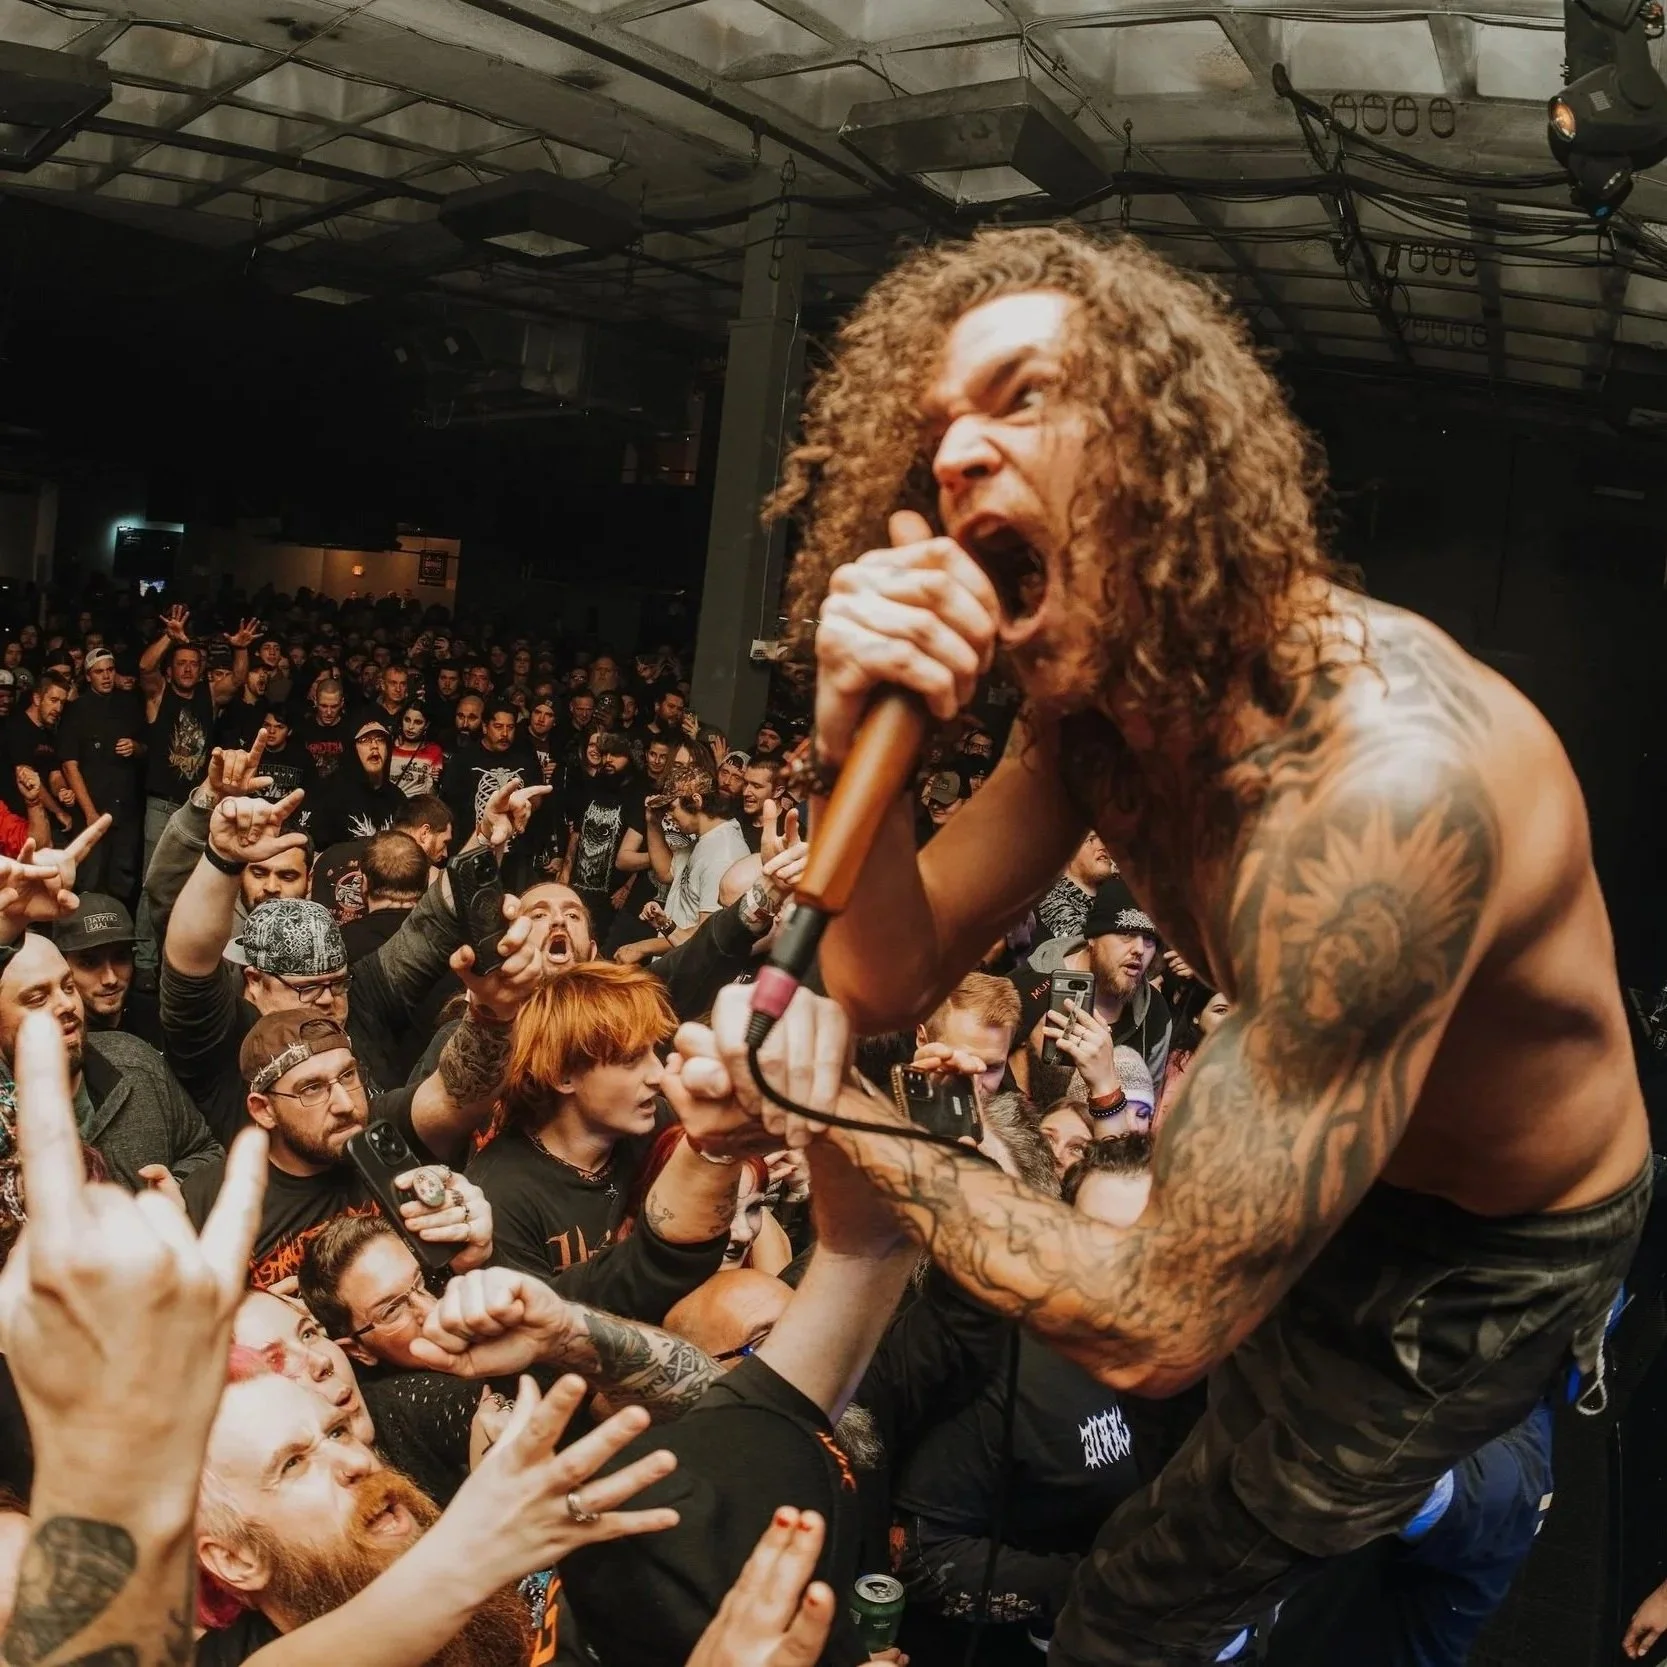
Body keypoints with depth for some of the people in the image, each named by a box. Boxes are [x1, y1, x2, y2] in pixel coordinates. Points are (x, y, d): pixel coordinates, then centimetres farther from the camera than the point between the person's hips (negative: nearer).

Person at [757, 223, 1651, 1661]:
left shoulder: (1384, 778, -40)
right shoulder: (1084, 697, -13)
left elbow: (1154, 1323, -35)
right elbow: (890, 986, -11)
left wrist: (843, 1125, -23)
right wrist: (855, 745, -30)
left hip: (1486, 1255, -6)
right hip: (1300, 1163, 7)